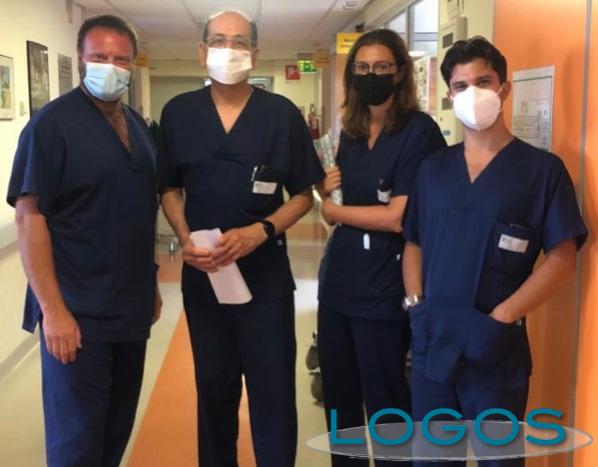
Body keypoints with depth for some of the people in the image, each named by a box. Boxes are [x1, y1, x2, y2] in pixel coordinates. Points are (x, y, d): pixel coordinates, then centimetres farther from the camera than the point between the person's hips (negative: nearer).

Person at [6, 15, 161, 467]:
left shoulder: (139, 126, 10)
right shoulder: (51, 123, -11)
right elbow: (29, 217, -15)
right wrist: (53, 309, -20)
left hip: (131, 308, 7)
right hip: (78, 312, -6)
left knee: (118, 427, 17)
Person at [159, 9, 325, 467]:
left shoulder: (282, 114, -4)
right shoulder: (178, 113, 2)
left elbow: (303, 194, -1)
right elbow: (170, 187, 8)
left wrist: (260, 231, -17)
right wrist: (184, 237, -10)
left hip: (266, 273, -2)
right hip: (202, 273, 2)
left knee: (273, 390, 5)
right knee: (214, 386, 17)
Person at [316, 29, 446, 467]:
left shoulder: (419, 131, -12)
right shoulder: (351, 133, 11)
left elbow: (398, 217, -20)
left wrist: (333, 211, -7)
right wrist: (328, 190, 0)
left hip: (384, 289, -7)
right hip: (338, 281, 7)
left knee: (385, 402, 8)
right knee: (338, 397, 17)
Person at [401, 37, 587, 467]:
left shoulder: (542, 168, -3)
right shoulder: (433, 167, 10)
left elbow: (562, 259, -8)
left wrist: (501, 319, -14)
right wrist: (415, 302, -2)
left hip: (496, 350, -4)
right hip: (430, 343, 4)